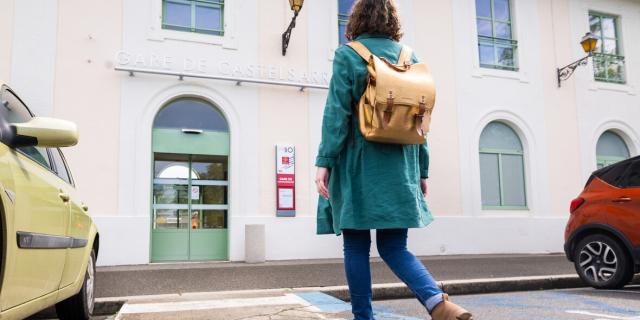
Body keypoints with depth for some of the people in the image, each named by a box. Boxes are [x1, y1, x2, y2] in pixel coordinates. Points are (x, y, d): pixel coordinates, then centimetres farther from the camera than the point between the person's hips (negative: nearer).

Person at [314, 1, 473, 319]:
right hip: (399, 166, 4)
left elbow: (337, 112, -9)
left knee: (356, 247, 5)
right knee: (393, 246, 7)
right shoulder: (409, 57, 12)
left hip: (359, 164, -4)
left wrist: (324, 161, -9)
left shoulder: (347, 55, 1)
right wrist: (421, 170, 14)